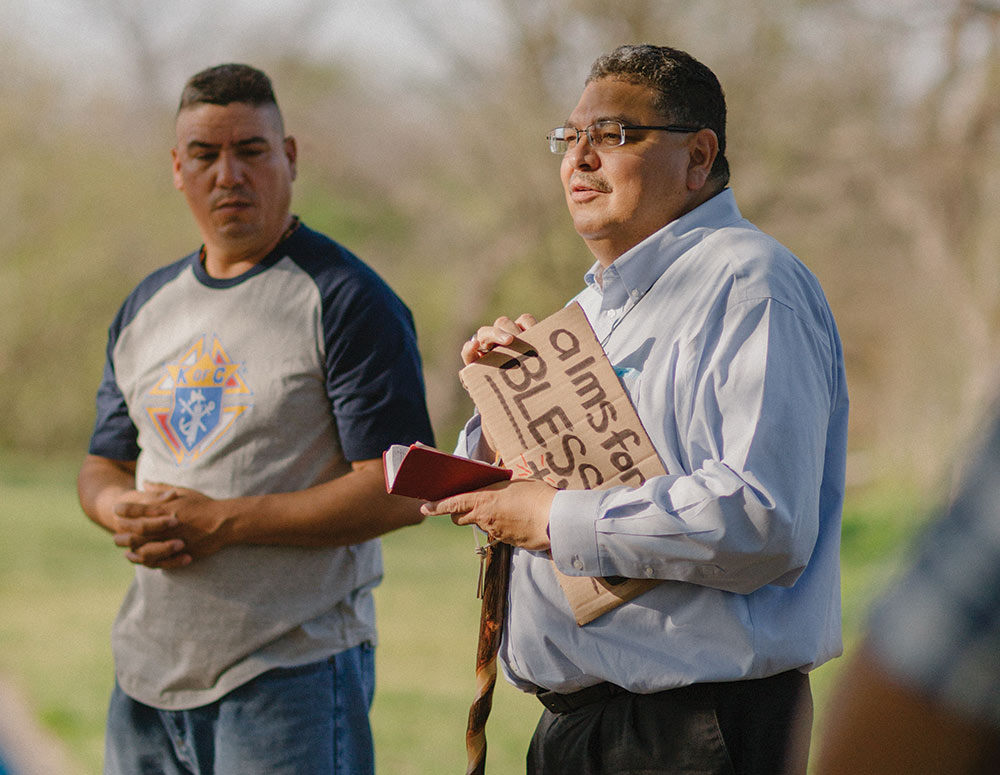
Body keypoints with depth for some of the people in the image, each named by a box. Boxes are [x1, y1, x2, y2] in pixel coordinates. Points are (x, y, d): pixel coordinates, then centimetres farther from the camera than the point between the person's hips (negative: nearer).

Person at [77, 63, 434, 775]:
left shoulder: (347, 302, -7)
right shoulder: (146, 308, 14)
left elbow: (402, 490, -15)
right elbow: (104, 466, 21)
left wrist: (222, 522, -18)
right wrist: (126, 513, -4)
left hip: (293, 673, -6)